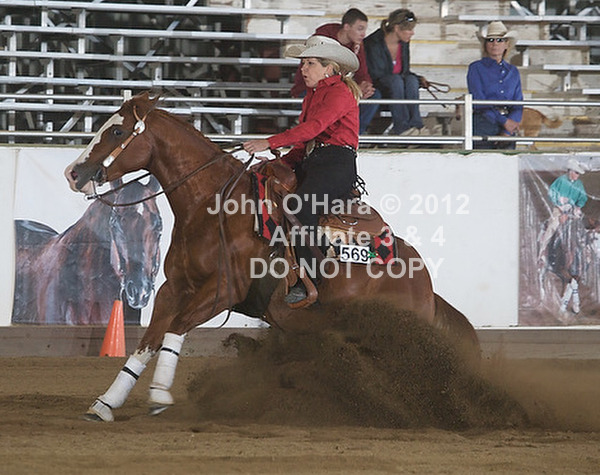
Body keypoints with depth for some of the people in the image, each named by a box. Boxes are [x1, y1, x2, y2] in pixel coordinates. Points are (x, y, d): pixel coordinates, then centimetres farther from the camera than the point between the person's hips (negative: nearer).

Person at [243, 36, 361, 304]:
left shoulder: (339, 93, -6)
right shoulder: (312, 95, 25)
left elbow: (312, 127, -20)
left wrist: (270, 143, -25)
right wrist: (281, 162, 6)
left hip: (336, 164, -10)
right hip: (311, 162, 10)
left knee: (300, 209, -31)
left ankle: (308, 281, -28)